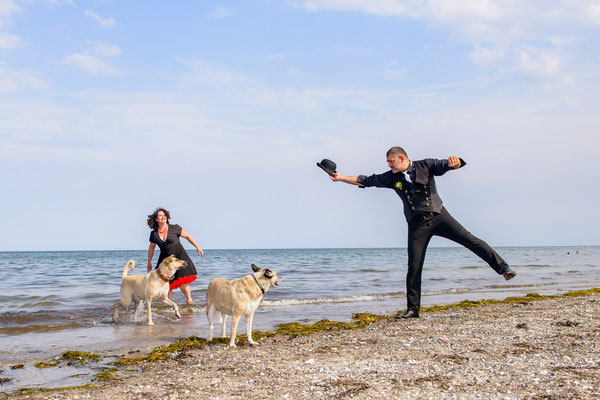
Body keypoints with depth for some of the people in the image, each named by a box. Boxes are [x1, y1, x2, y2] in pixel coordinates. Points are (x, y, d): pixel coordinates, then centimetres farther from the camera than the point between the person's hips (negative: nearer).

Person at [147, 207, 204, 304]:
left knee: (182, 280, -11)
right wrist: (149, 263, 22)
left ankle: (189, 300, 6)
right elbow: (151, 248, 15)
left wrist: (197, 247, 5)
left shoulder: (175, 228, -6)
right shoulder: (154, 234, 2)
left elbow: (187, 236, 5)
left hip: (179, 256, -3)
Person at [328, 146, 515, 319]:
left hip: (438, 216, -2)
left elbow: (445, 165, -9)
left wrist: (454, 161, -33)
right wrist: (341, 178, 10)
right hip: (417, 225, 2)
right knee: (414, 267, -2)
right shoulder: (391, 177, 8)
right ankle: (412, 309, 6)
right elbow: (366, 181, 13)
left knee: (469, 239, -16)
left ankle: (503, 268, -10)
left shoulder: (425, 165, 1)